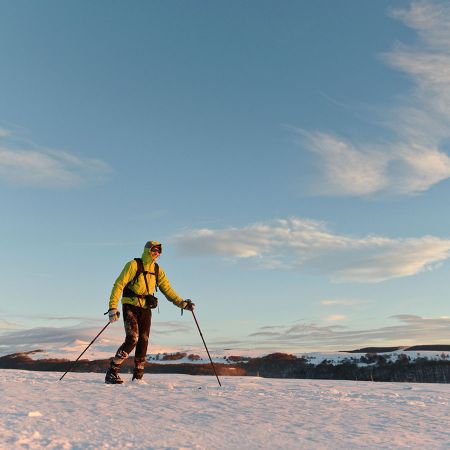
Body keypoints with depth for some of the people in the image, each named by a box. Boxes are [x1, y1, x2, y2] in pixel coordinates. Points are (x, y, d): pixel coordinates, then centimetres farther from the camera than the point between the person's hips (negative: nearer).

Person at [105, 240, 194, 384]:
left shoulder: (158, 270, 9)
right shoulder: (133, 265, -7)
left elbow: (167, 290, 10)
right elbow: (119, 285, -10)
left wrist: (182, 303, -3)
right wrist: (113, 307, -18)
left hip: (146, 310, 5)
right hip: (131, 307, -5)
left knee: (143, 342, 2)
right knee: (132, 339, -17)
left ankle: (138, 377, 12)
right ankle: (112, 373, -6)